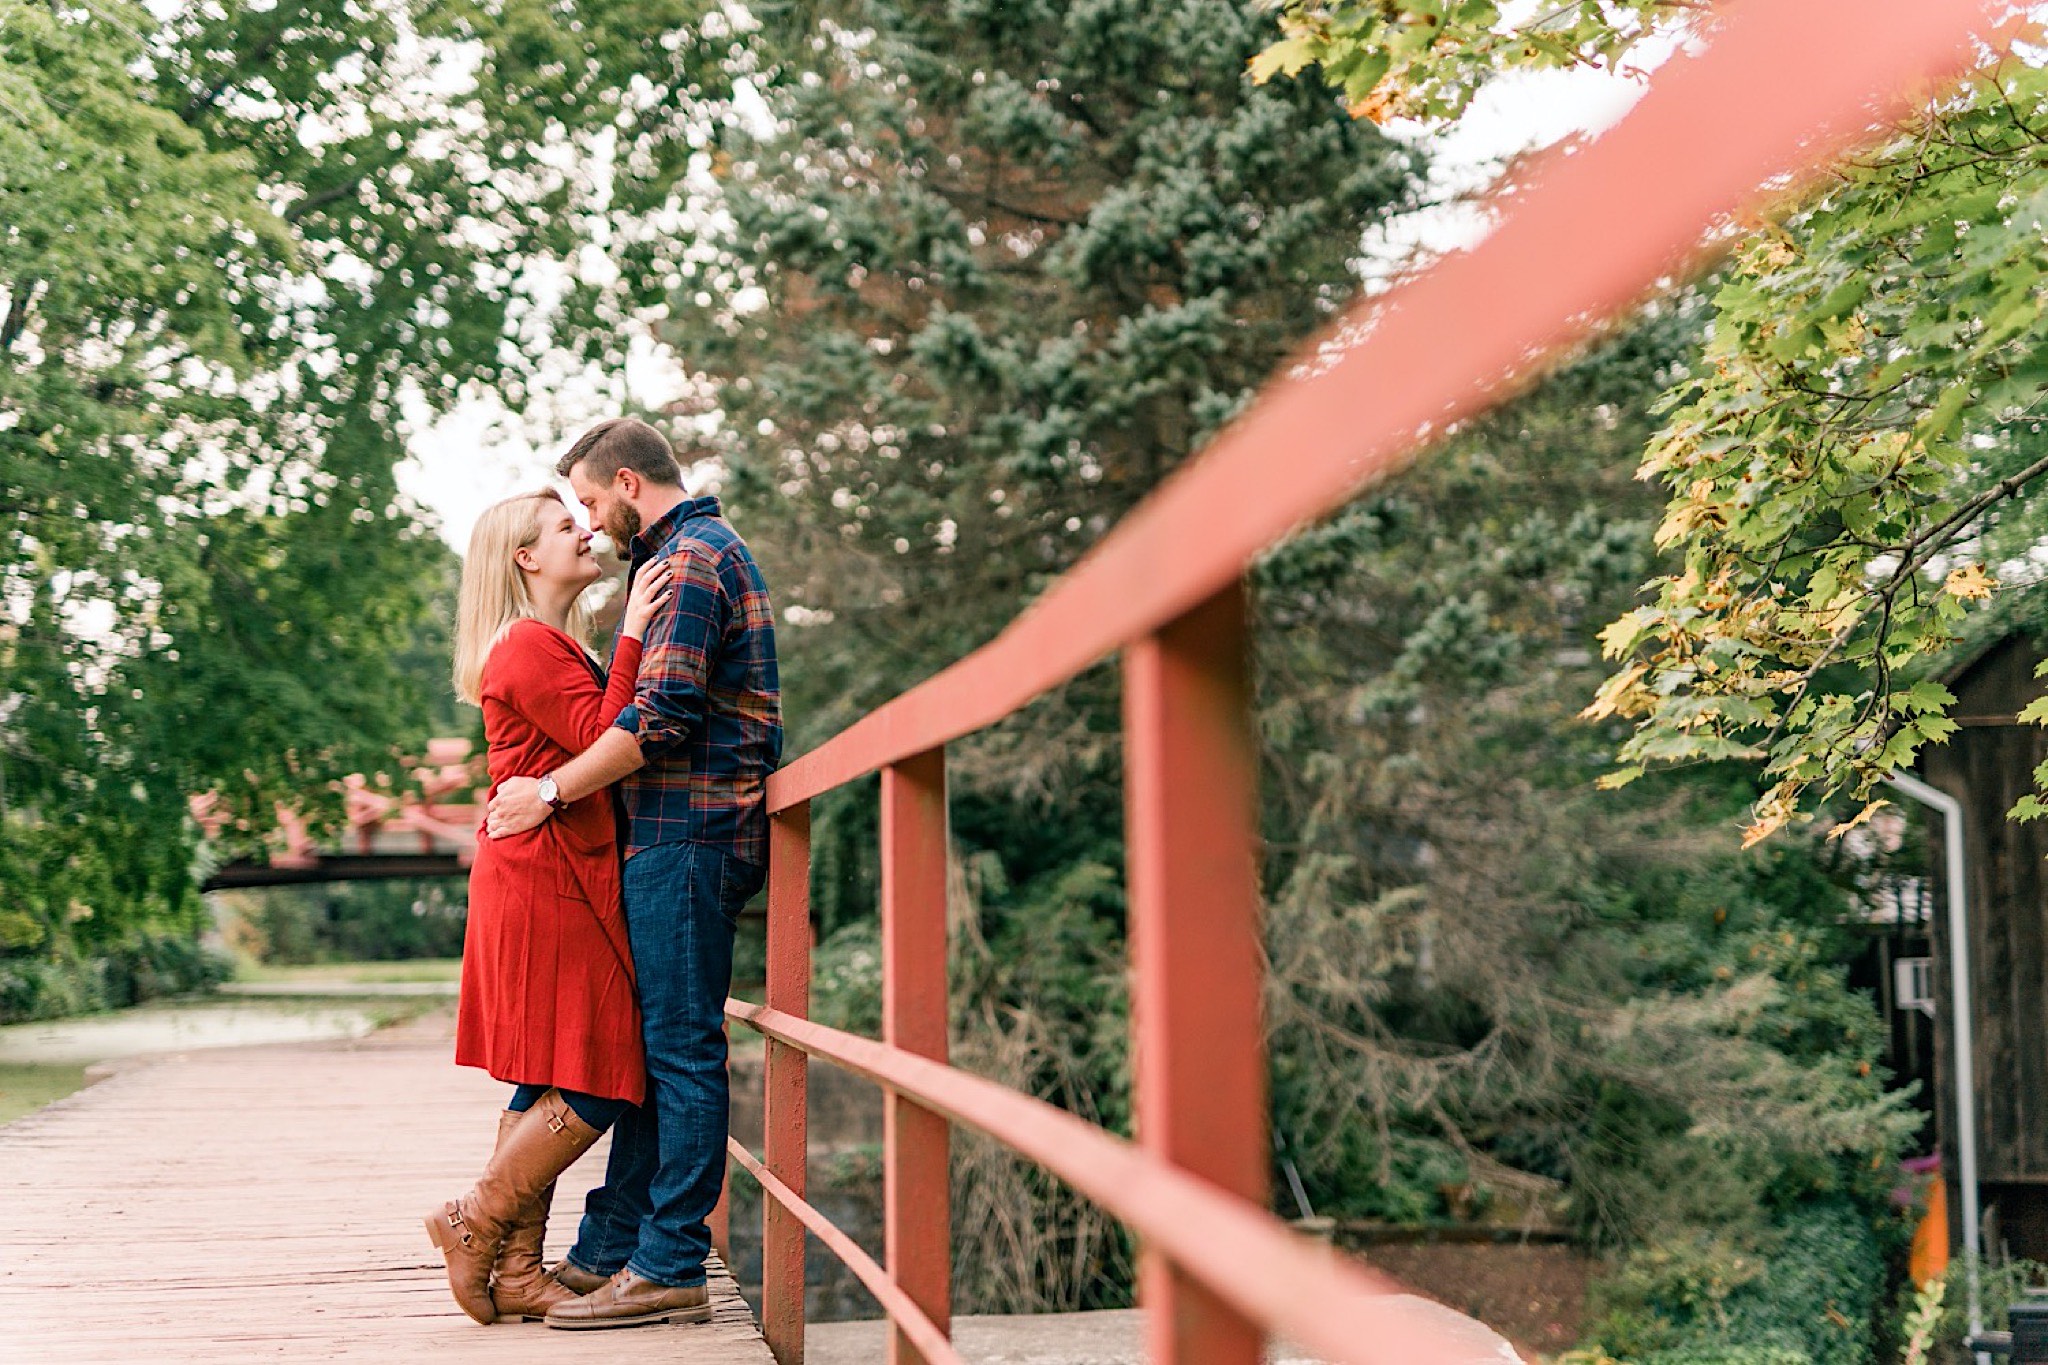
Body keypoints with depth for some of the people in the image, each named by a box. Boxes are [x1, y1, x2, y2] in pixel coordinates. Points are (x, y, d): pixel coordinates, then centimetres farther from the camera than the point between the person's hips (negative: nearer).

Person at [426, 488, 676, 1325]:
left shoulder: (553, 645, 21)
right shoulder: (532, 646, -11)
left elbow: (604, 739, 14)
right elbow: (604, 742, -20)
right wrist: (632, 636, -19)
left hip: (546, 881, 11)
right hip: (548, 881, -11)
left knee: (548, 1084, 9)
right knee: (591, 1084, -9)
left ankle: (517, 1272, 11)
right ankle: (475, 1223, 0)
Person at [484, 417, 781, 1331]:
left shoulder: (689, 558, -10)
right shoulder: (704, 550, 23)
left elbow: (662, 717, -20)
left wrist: (550, 792, -12)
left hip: (688, 837, -10)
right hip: (674, 840, 10)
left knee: (680, 1048, -8)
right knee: (652, 1044, 11)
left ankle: (670, 1270, -5)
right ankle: (609, 1251, 16)